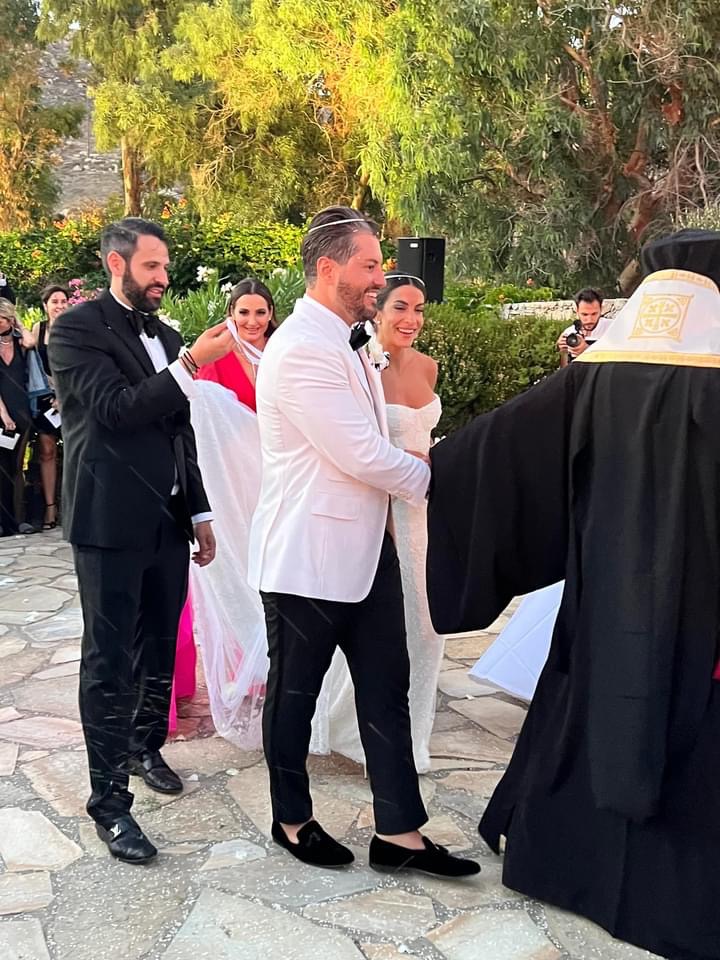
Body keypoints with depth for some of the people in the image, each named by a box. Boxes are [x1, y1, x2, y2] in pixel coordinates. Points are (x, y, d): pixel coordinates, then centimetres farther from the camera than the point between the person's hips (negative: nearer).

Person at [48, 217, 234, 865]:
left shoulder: (165, 337, 14)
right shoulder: (77, 329, -7)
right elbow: (115, 409, -20)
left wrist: (200, 513, 16)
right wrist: (191, 363, -26)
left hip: (168, 520, 7)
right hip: (112, 522, -7)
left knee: (159, 648, 17)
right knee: (110, 661, 0)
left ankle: (146, 746, 37)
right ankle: (109, 800, 8)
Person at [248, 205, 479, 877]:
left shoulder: (345, 341, 12)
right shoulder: (302, 348, -20)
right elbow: (363, 456, -21)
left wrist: (405, 460, 2)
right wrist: (430, 478, -7)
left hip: (362, 549, 9)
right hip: (307, 558, -9)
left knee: (385, 688, 10)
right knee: (294, 694, 11)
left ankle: (398, 833, 19)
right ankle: (292, 820, 30)